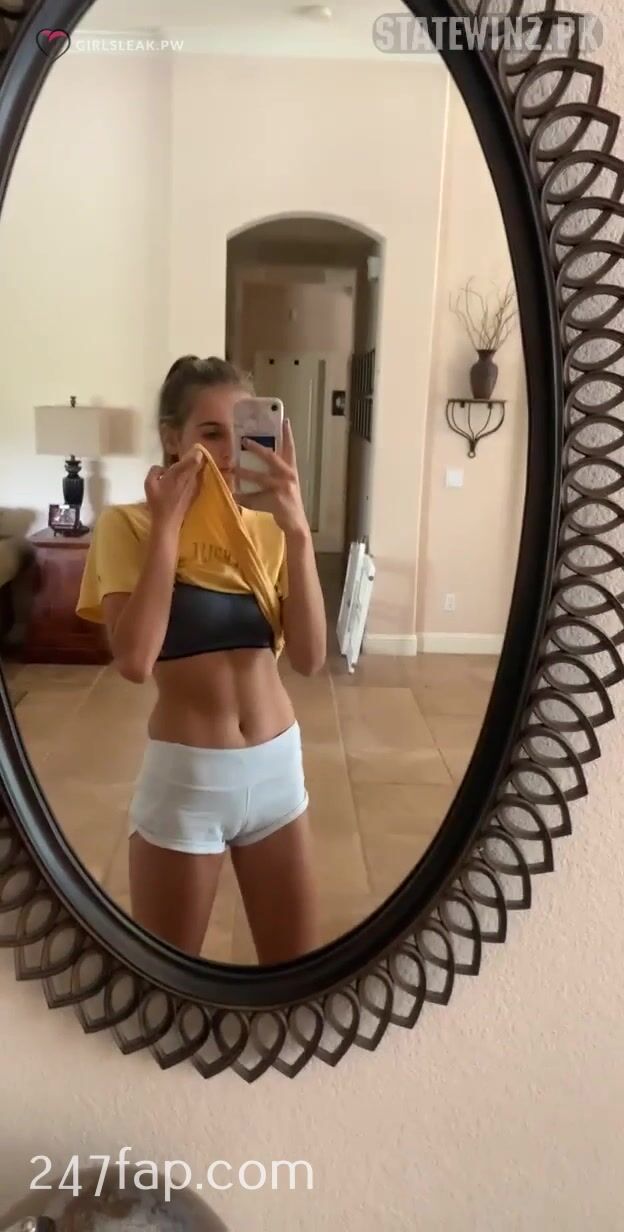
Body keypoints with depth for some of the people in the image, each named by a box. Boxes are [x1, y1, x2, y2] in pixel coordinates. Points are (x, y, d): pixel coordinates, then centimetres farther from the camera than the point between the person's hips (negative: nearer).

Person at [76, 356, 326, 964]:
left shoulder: (269, 526, 2)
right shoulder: (127, 523, -8)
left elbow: (308, 657, -10)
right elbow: (135, 661, -23)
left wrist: (296, 530, -19)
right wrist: (167, 525, -19)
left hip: (278, 766, 4)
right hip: (183, 776, -3)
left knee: (298, 967, 18)